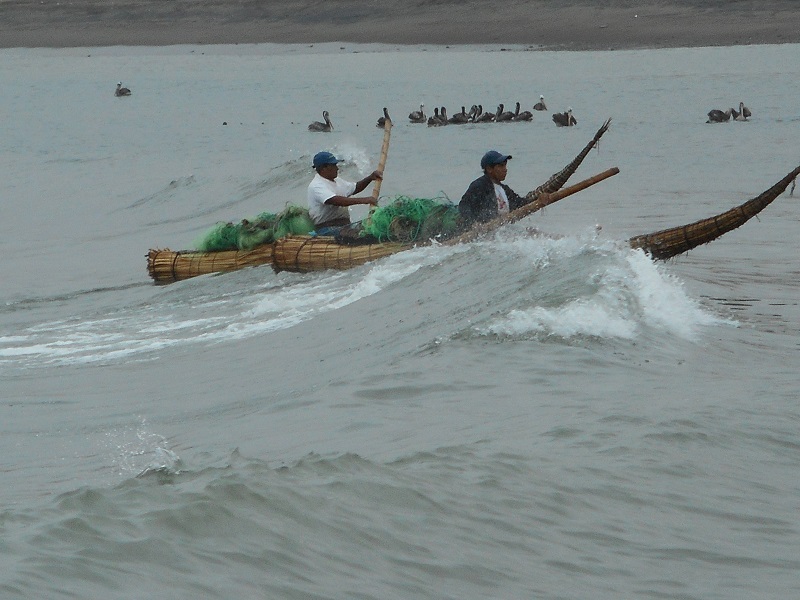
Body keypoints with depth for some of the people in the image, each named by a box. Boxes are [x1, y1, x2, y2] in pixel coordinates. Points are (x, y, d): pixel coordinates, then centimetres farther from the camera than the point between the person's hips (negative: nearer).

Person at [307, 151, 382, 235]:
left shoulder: (337, 181, 20)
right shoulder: (316, 186, -11)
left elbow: (356, 188, 33)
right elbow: (335, 201, -24)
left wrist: (370, 178, 15)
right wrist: (362, 200, -27)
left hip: (345, 225, 9)